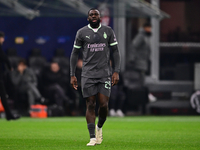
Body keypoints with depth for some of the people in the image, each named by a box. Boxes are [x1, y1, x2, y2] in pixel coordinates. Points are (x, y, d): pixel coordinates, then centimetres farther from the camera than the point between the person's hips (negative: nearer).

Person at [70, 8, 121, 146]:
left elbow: (116, 52, 7)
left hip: (105, 74, 1)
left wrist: (116, 71, -3)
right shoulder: (81, 33, 4)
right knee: (90, 105, -4)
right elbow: (75, 54, 8)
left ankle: (99, 127, 23)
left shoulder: (108, 31, 6)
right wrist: (72, 75, 3)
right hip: (88, 75, 0)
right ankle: (92, 138, -1)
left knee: (104, 105, -6)